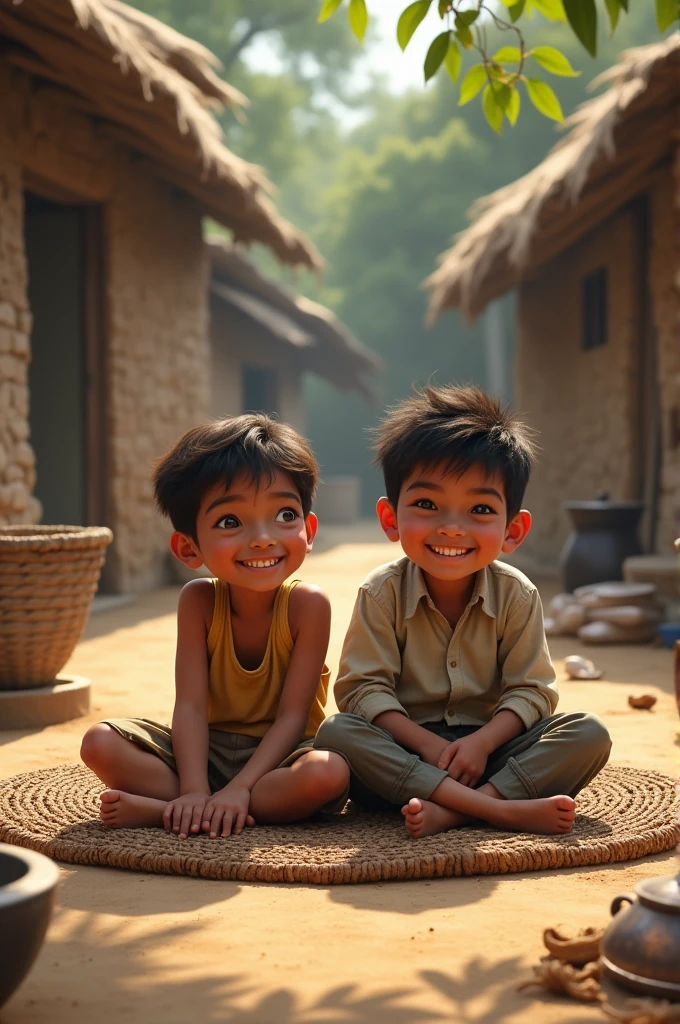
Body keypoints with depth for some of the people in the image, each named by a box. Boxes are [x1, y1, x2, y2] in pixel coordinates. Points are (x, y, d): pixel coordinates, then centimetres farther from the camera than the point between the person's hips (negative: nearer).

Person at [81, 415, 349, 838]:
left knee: (329, 774, -37)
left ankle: (161, 808, -29)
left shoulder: (307, 605, -17)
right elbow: (190, 706, -16)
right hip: (208, 750, 2)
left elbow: (292, 715, -18)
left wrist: (239, 788, -29)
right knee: (100, 742, -17)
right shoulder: (199, 601, -10)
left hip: (277, 756, -2)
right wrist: (194, 791, -30)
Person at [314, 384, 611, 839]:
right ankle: (502, 809, -38)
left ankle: (451, 810, -34)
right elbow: (363, 688, -11)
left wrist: (482, 742, -22)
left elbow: (531, 690, -5)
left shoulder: (517, 595, -5)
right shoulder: (382, 593, -9)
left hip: (490, 747, 1)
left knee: (589, 734, -20)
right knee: (334, 733, -31)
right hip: (408, 748, -1)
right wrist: (427, 744, -23)